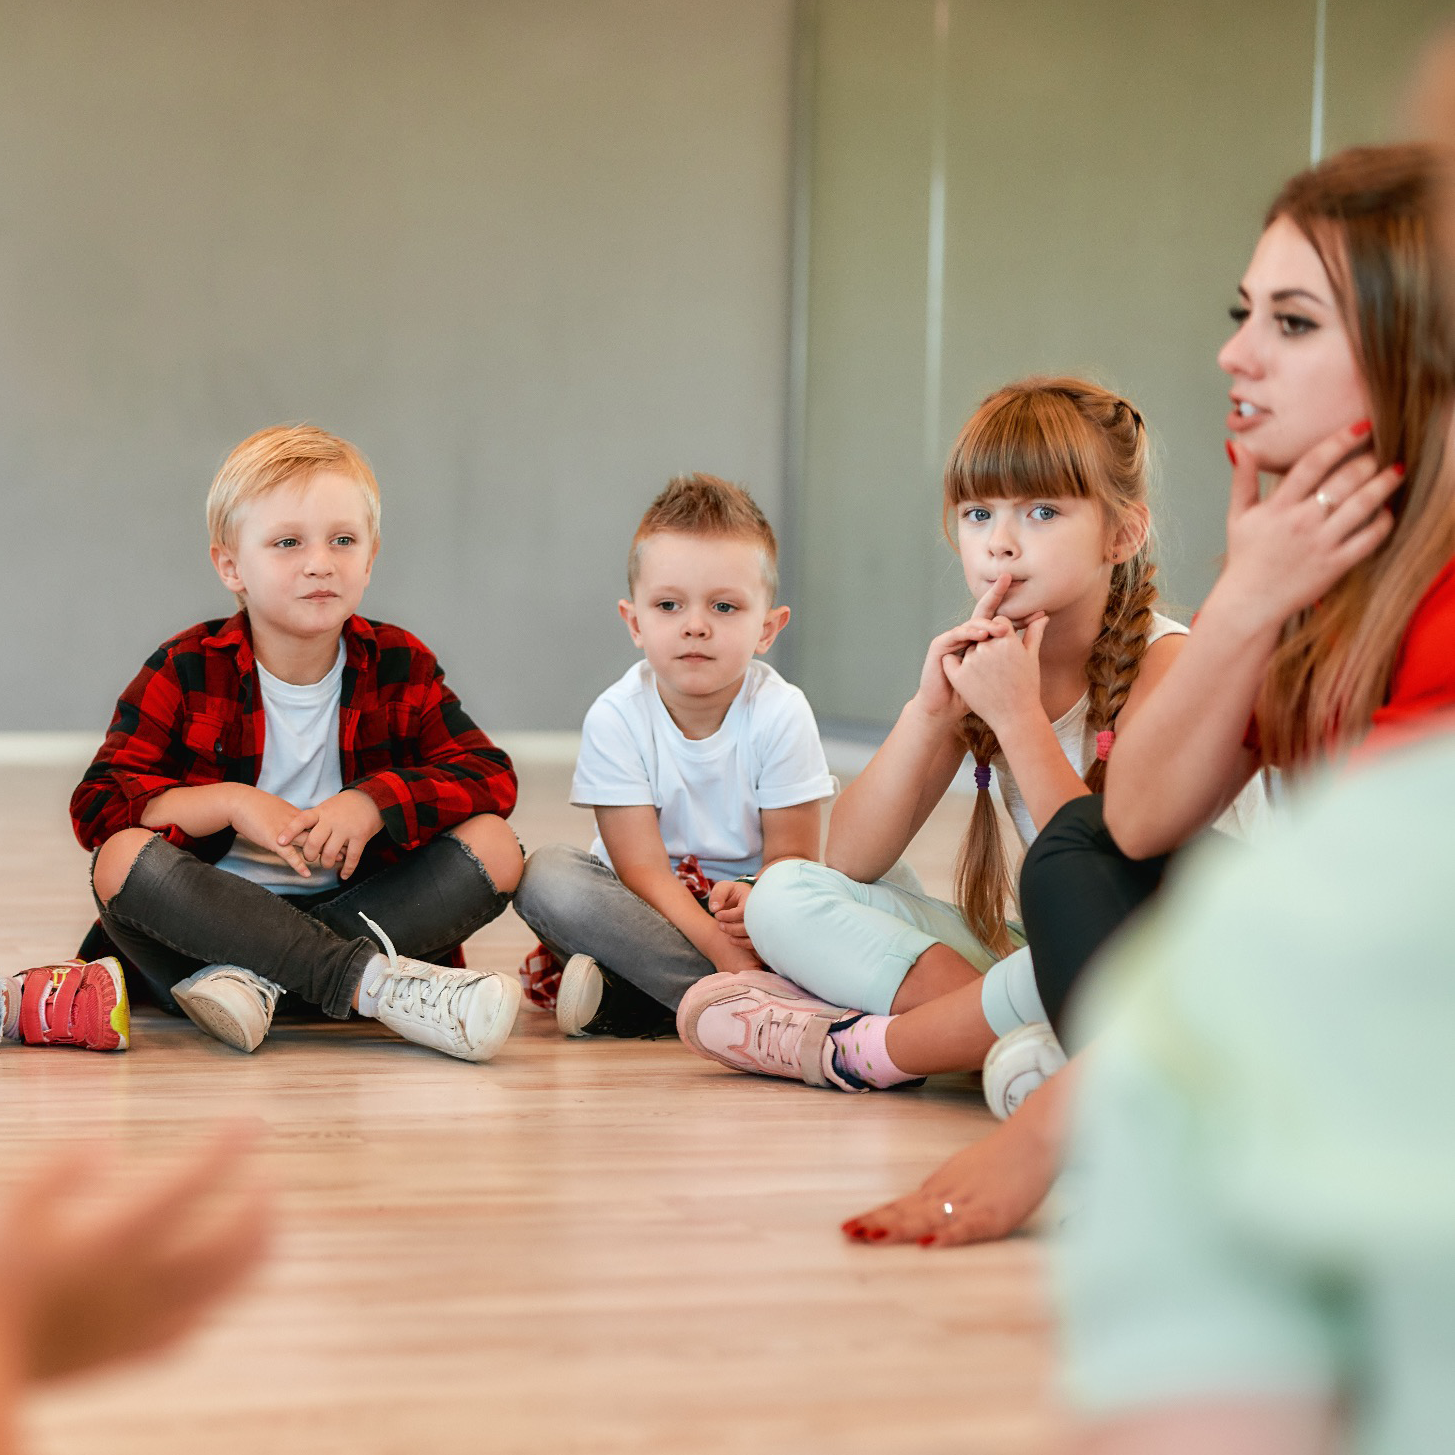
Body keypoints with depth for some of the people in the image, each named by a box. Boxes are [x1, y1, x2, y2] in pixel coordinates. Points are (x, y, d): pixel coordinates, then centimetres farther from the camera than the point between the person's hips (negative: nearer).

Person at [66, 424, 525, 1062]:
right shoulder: (186, 670, -2)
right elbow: (98, 803, -9)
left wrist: (374, 801, -21)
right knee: (123, 857, -31)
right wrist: (231, 803, -23)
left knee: (496, 847, -20)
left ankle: (249, 976, -31)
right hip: (216, 909, -1)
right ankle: (376, 985, -39)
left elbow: (490, 775, -4)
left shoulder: (401, 666, 3)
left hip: (357, 902, 2)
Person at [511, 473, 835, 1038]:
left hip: (745, 897, 1)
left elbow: (790, 854, -11)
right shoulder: (616, 717, -16)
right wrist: (719, 946, -36)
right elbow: (644, 869, -19)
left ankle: (616, 1001, -26)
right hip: (647, 905, 0)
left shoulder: (781, 713, -14)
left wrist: (755, 903, -36)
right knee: (545, 875, -29)